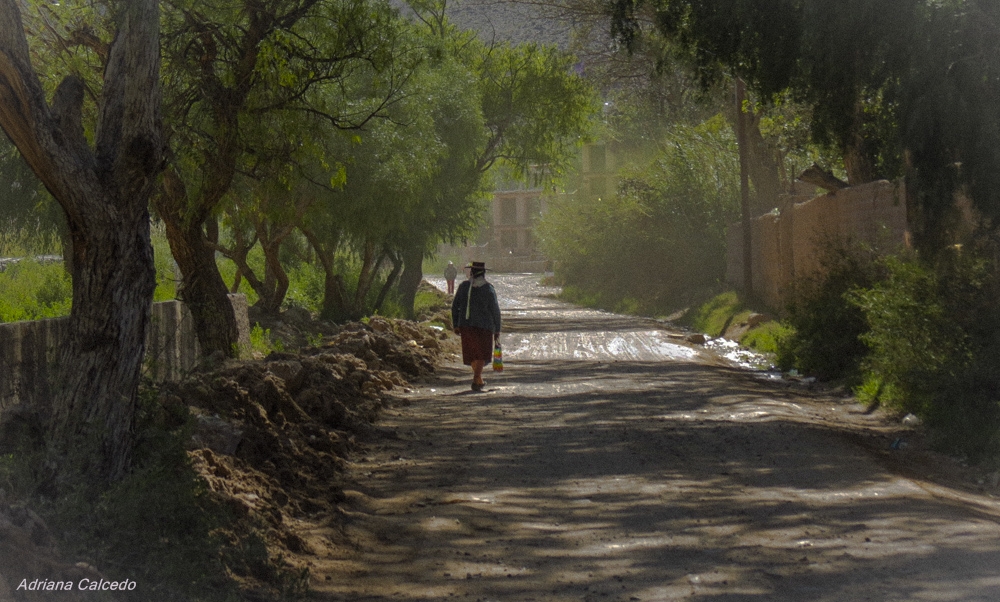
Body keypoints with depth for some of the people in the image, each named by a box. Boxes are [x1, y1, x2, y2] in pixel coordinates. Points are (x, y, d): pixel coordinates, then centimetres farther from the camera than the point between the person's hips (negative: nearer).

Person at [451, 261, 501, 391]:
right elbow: (495, 310, -5)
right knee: (482, 355, 3)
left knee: (472, 352, 16)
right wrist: (497, 329, 3)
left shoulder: (463, 286, 2)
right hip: (484, 326, -3)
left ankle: (479, 380, 27)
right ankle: (476, 380, -15)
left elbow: (455, 306, 5)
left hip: (465, 325, 3)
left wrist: (456, 325, 12)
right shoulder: (488, 289, -8)